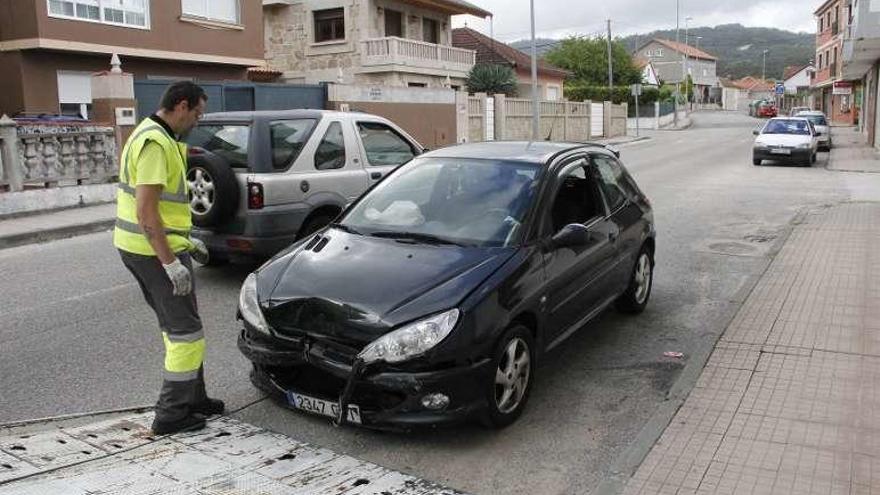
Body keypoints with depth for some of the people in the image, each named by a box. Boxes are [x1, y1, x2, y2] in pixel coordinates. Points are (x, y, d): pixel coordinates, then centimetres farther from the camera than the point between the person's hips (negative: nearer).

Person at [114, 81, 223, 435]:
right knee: (185, 329, -2)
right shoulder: (156, 143, -18)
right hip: (154, 250, -11)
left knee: (175, 326, 18)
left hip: (136, 246, 11)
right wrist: (171, 262, -25)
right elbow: (146, 210, -25)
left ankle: (192, 398, 28)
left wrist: (186, 241, 24)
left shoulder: (152, 135, 15)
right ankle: (171, 414, 6)